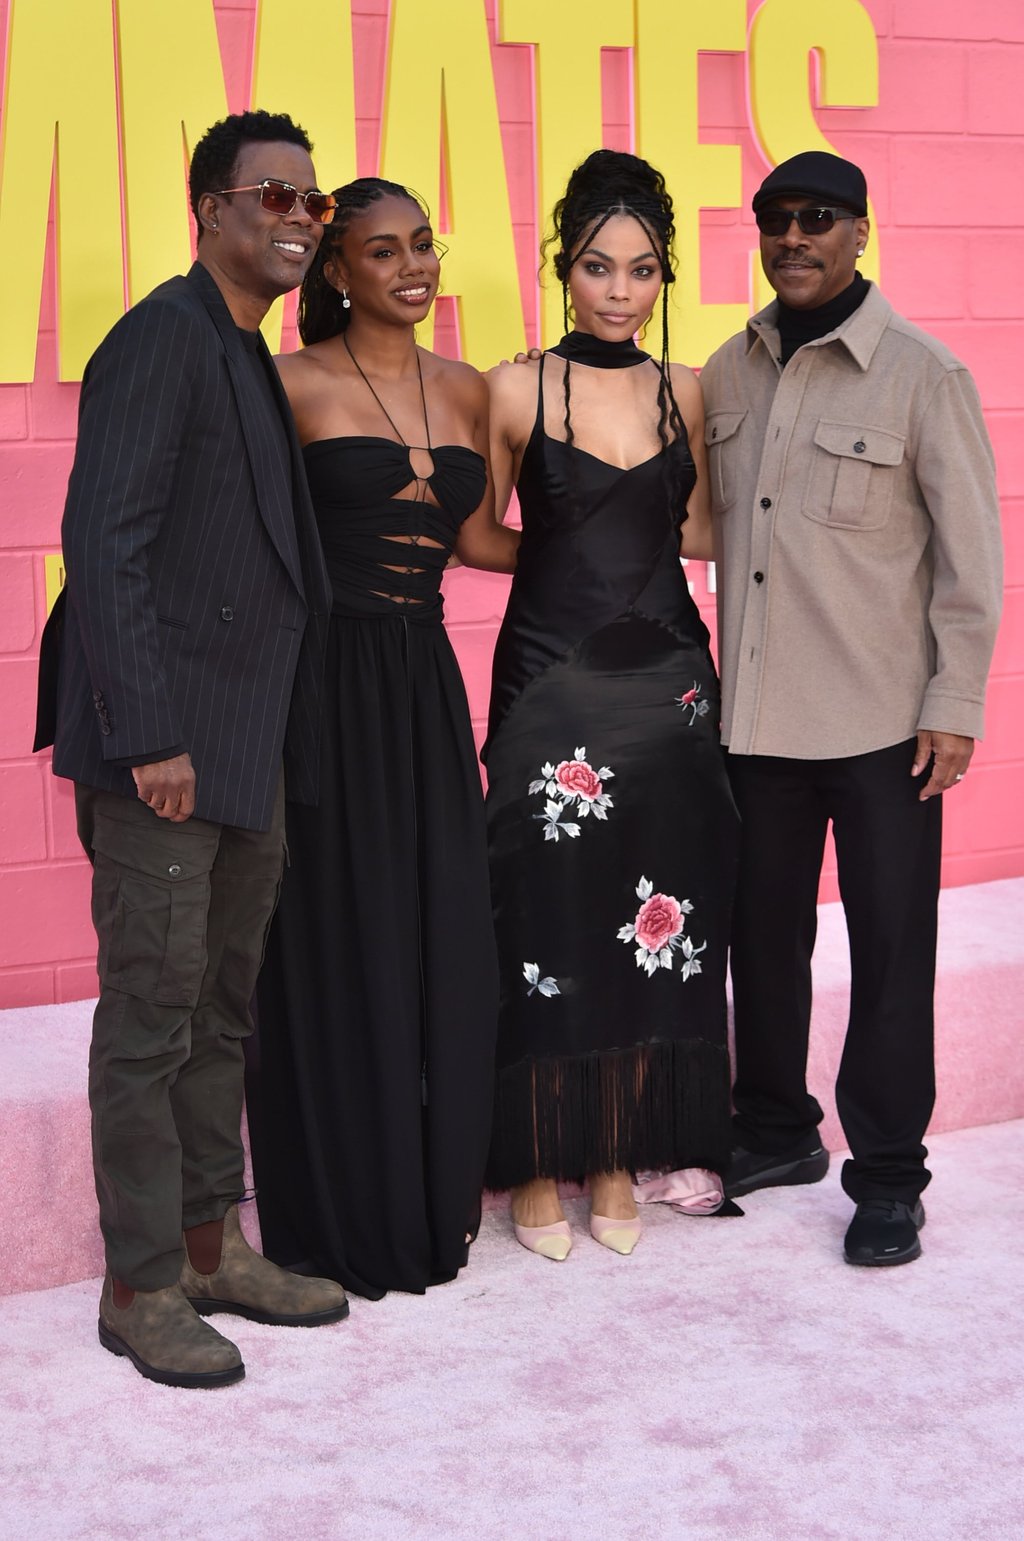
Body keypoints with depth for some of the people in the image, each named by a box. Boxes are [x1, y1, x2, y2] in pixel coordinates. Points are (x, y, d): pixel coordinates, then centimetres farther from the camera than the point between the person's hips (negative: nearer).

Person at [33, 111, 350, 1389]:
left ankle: (211, 1247, 28)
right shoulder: (164, 337, -10)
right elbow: (103, 541, -17)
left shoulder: (255, 360, 17)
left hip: (246, 745, 9)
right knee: (151, 1016, 0)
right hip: (166, 742, -9)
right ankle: (141, 1287, 13)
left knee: (222, 1008, 16)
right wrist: (150, 736, -21)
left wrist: (275, 739, 12)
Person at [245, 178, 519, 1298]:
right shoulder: (294, 386, -4)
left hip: (426, 682, 5)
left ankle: (430, 1202, 24)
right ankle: (344, 1219, 18)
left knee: (443, 942, 7)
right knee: (338, 946, 3)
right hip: (328, 682, -5)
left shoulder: (466, 392, 12)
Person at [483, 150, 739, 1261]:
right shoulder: (517, 390, -2)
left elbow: (700, 532, 13)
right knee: (549, 918, 1)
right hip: (550, 684, -3)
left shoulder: (683, 393, 8)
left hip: (666, 681, 3)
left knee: (658, 925, 6)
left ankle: (619, 1159, 20)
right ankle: (539, 1165, 15)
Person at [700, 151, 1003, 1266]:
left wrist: (954, 708, -9)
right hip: (756, 713, 5)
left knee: (889, 951, 3)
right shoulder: (730, 371, 8)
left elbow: (970, 552, -6)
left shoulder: (921, 374, -7)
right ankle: (776, 1132, 31)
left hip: (882, 719, -5)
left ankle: (888, 1175, 16)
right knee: (763, 931, 14)